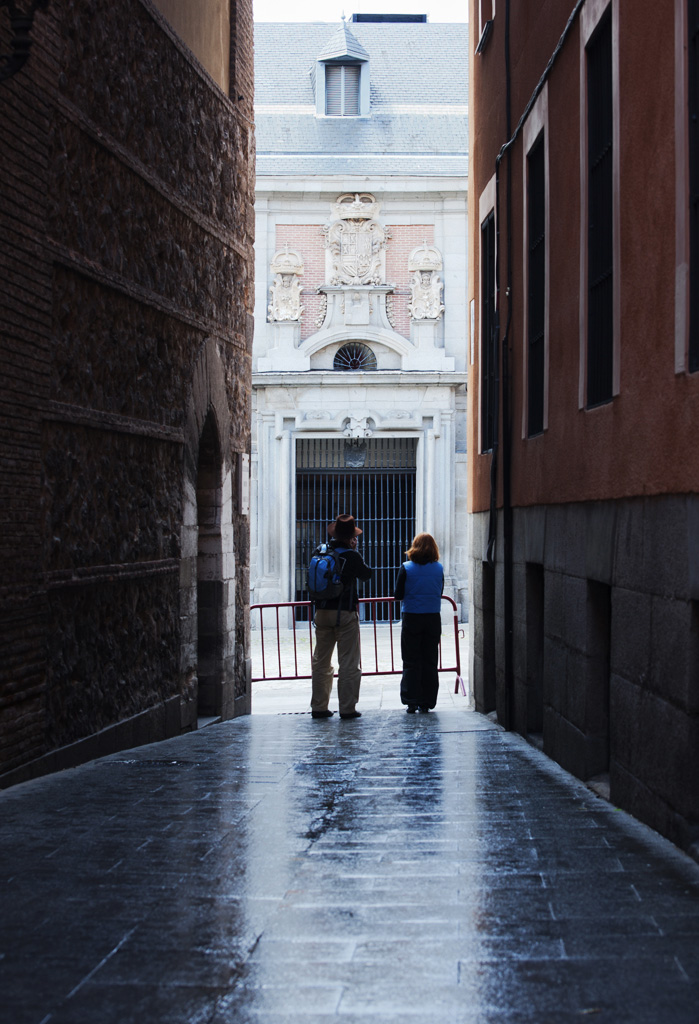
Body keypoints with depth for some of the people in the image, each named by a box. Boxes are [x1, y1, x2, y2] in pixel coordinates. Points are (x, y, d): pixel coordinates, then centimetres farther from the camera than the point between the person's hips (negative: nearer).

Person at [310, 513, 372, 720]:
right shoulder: (351, 556, -11)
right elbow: (367, 574, 4)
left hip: (322, 612, 5)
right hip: (345, 613, -5)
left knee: (321, 662, 12)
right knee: (349, 663, 1)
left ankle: (319, 707, 14)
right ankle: (347, 708, -1)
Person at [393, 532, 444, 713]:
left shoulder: (406, 568, -7)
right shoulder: (438, 568, 0)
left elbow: (398, 595, -5)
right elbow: (439, 592, 11)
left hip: (411, 619, -2)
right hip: (433, 619, 2)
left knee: (411, 662, 5)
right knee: (430, 661, 9)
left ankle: (411, 701, 2)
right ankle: (427, 702, 11)